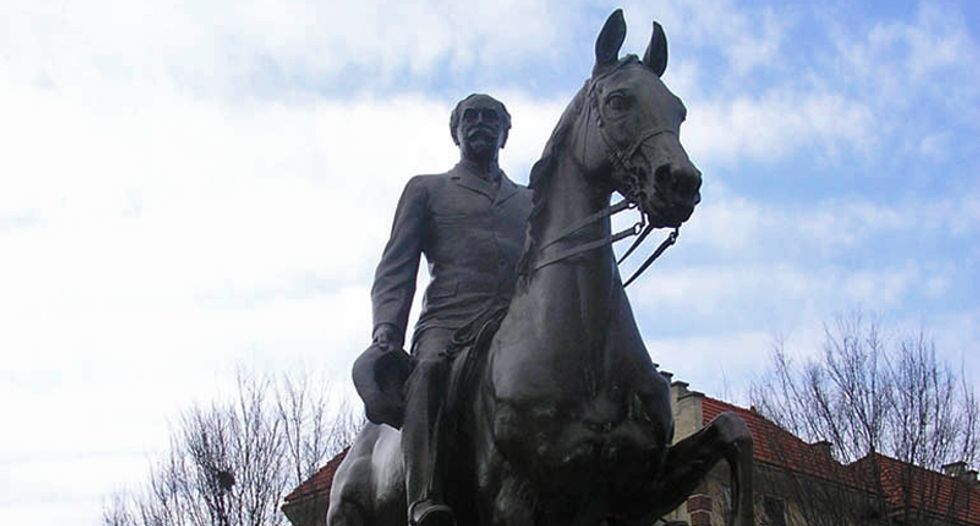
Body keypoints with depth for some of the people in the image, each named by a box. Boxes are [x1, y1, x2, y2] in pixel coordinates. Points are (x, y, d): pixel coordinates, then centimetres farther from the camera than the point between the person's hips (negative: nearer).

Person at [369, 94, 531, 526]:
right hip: (449, 322, -3)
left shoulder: (529, 201, 34)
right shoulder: (426, 190, 25)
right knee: (431, 369, -38)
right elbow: (395, 268, 14)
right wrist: (386, 329, -5)